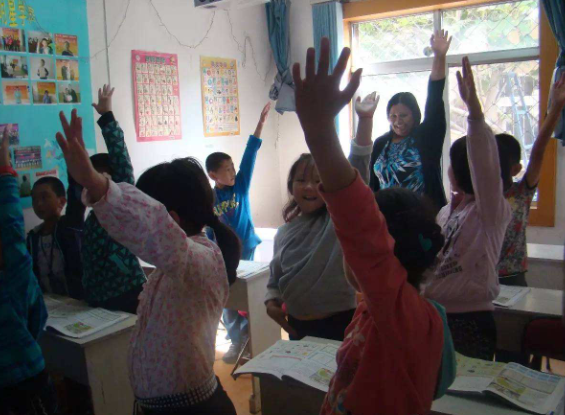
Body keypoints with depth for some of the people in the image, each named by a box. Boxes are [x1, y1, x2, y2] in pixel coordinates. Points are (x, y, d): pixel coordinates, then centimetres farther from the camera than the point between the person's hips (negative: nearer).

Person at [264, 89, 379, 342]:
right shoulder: (284, 232, 6)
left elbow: (358, 169, -19)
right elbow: (275, 276, 18)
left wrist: (365, 120, -27)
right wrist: (271, 302, 0)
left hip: (340, 324, -4)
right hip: (297, 326, 5)